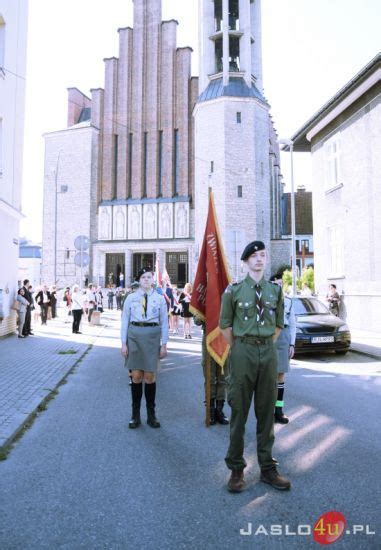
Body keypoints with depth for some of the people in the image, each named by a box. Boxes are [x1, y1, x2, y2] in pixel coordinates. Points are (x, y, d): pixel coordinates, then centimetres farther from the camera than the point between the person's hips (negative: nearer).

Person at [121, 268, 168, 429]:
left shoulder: (159, 298, 4)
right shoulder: (131, 298, 4)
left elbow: (164, 323, 6)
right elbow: (125, 321, 5)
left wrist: (164, 345, 2)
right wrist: (124, 343, 1)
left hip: (152, 336, 0)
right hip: (134, 335, 0)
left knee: (150, 376, 4)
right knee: (136, 375, 4)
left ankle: (151, 414, 18)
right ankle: (135, 414, 18)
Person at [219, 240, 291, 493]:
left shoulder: (275, 290, 6)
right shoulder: (234, 290, -2)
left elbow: (278, 324, 14)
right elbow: (225, 325, 4)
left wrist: (267, 346, 10)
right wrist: (240, 349, 5)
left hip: (269, 352, 3)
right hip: (243, 352, -3)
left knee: (267, 412, 11)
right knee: (239, 411, 4)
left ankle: (267, 468, 24)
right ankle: (236, 469, 18)